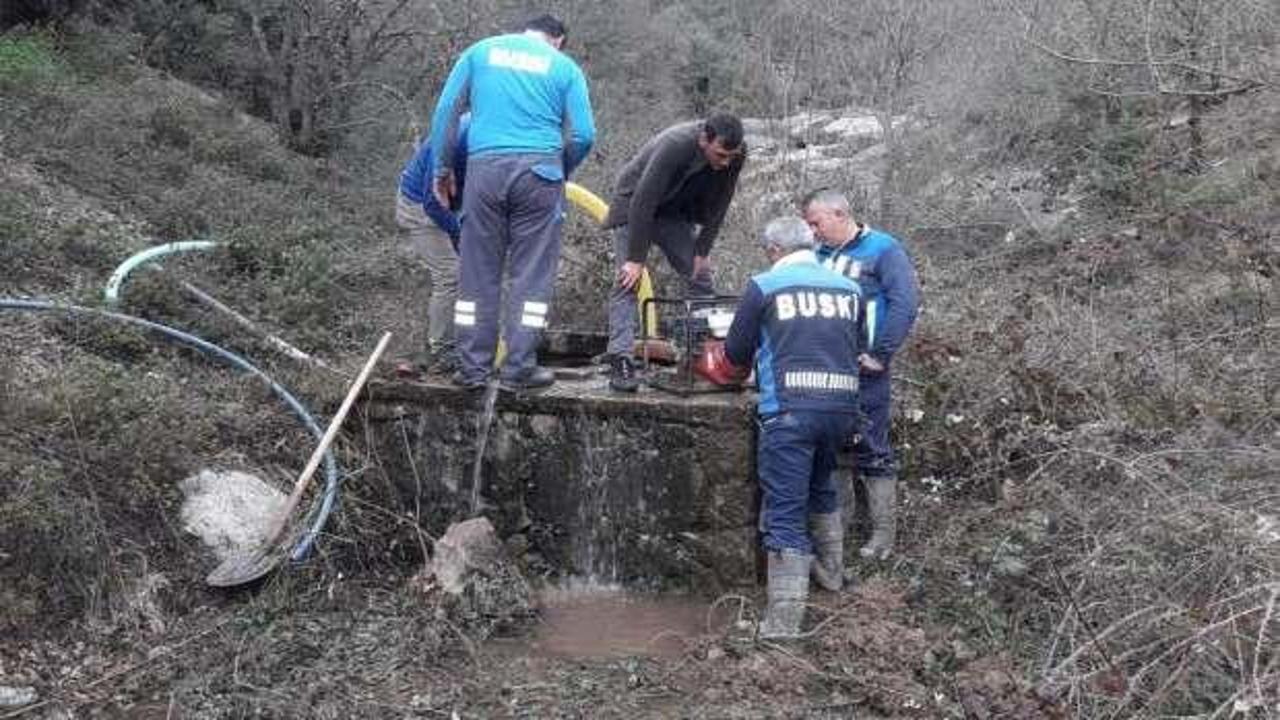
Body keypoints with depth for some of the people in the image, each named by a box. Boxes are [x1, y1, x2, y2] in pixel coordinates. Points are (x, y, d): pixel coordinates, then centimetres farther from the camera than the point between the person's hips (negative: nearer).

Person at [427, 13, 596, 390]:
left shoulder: (481, 50, 16)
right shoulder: (565, 67, 11)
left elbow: (446, 111, 10)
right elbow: (583, 135, 3)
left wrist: (443, 169, 15)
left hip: (485, 168, 2)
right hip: (538, 170, -2)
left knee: (479, 273, 7)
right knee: (532, 274, 4)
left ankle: (473, 367, 11)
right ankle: (519, 368, 4)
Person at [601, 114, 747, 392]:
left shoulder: (735, 155, -19)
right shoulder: (674, 146, -37)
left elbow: (718, 205, -6)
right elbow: (642, 202, -33)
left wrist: (702, 251, -8)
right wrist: (636, 259, -30)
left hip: (676, 213, 6)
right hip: (634, 206, -6)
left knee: (700, 276, 1)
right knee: (628, 281, -17)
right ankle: (621, 362, -21)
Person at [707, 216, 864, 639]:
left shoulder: (764, 287, 0)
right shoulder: (849, 289, 11)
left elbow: (735, 354, 5)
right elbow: (855, 348, 18)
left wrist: (756, 358, 26)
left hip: (789, 409, -5)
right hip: (843, 403, 5)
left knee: (785, 510, -3)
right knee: (821, 486, 29)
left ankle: (784, 617, -6)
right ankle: (830, 569, 44)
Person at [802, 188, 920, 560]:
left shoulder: (883, 248, -5)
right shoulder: (820, 255, 13)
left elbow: (906, 303, -14)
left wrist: (880, 356, -15)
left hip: (862, 372, -6)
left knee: (872, 452, 0)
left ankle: (883, 534, 10)